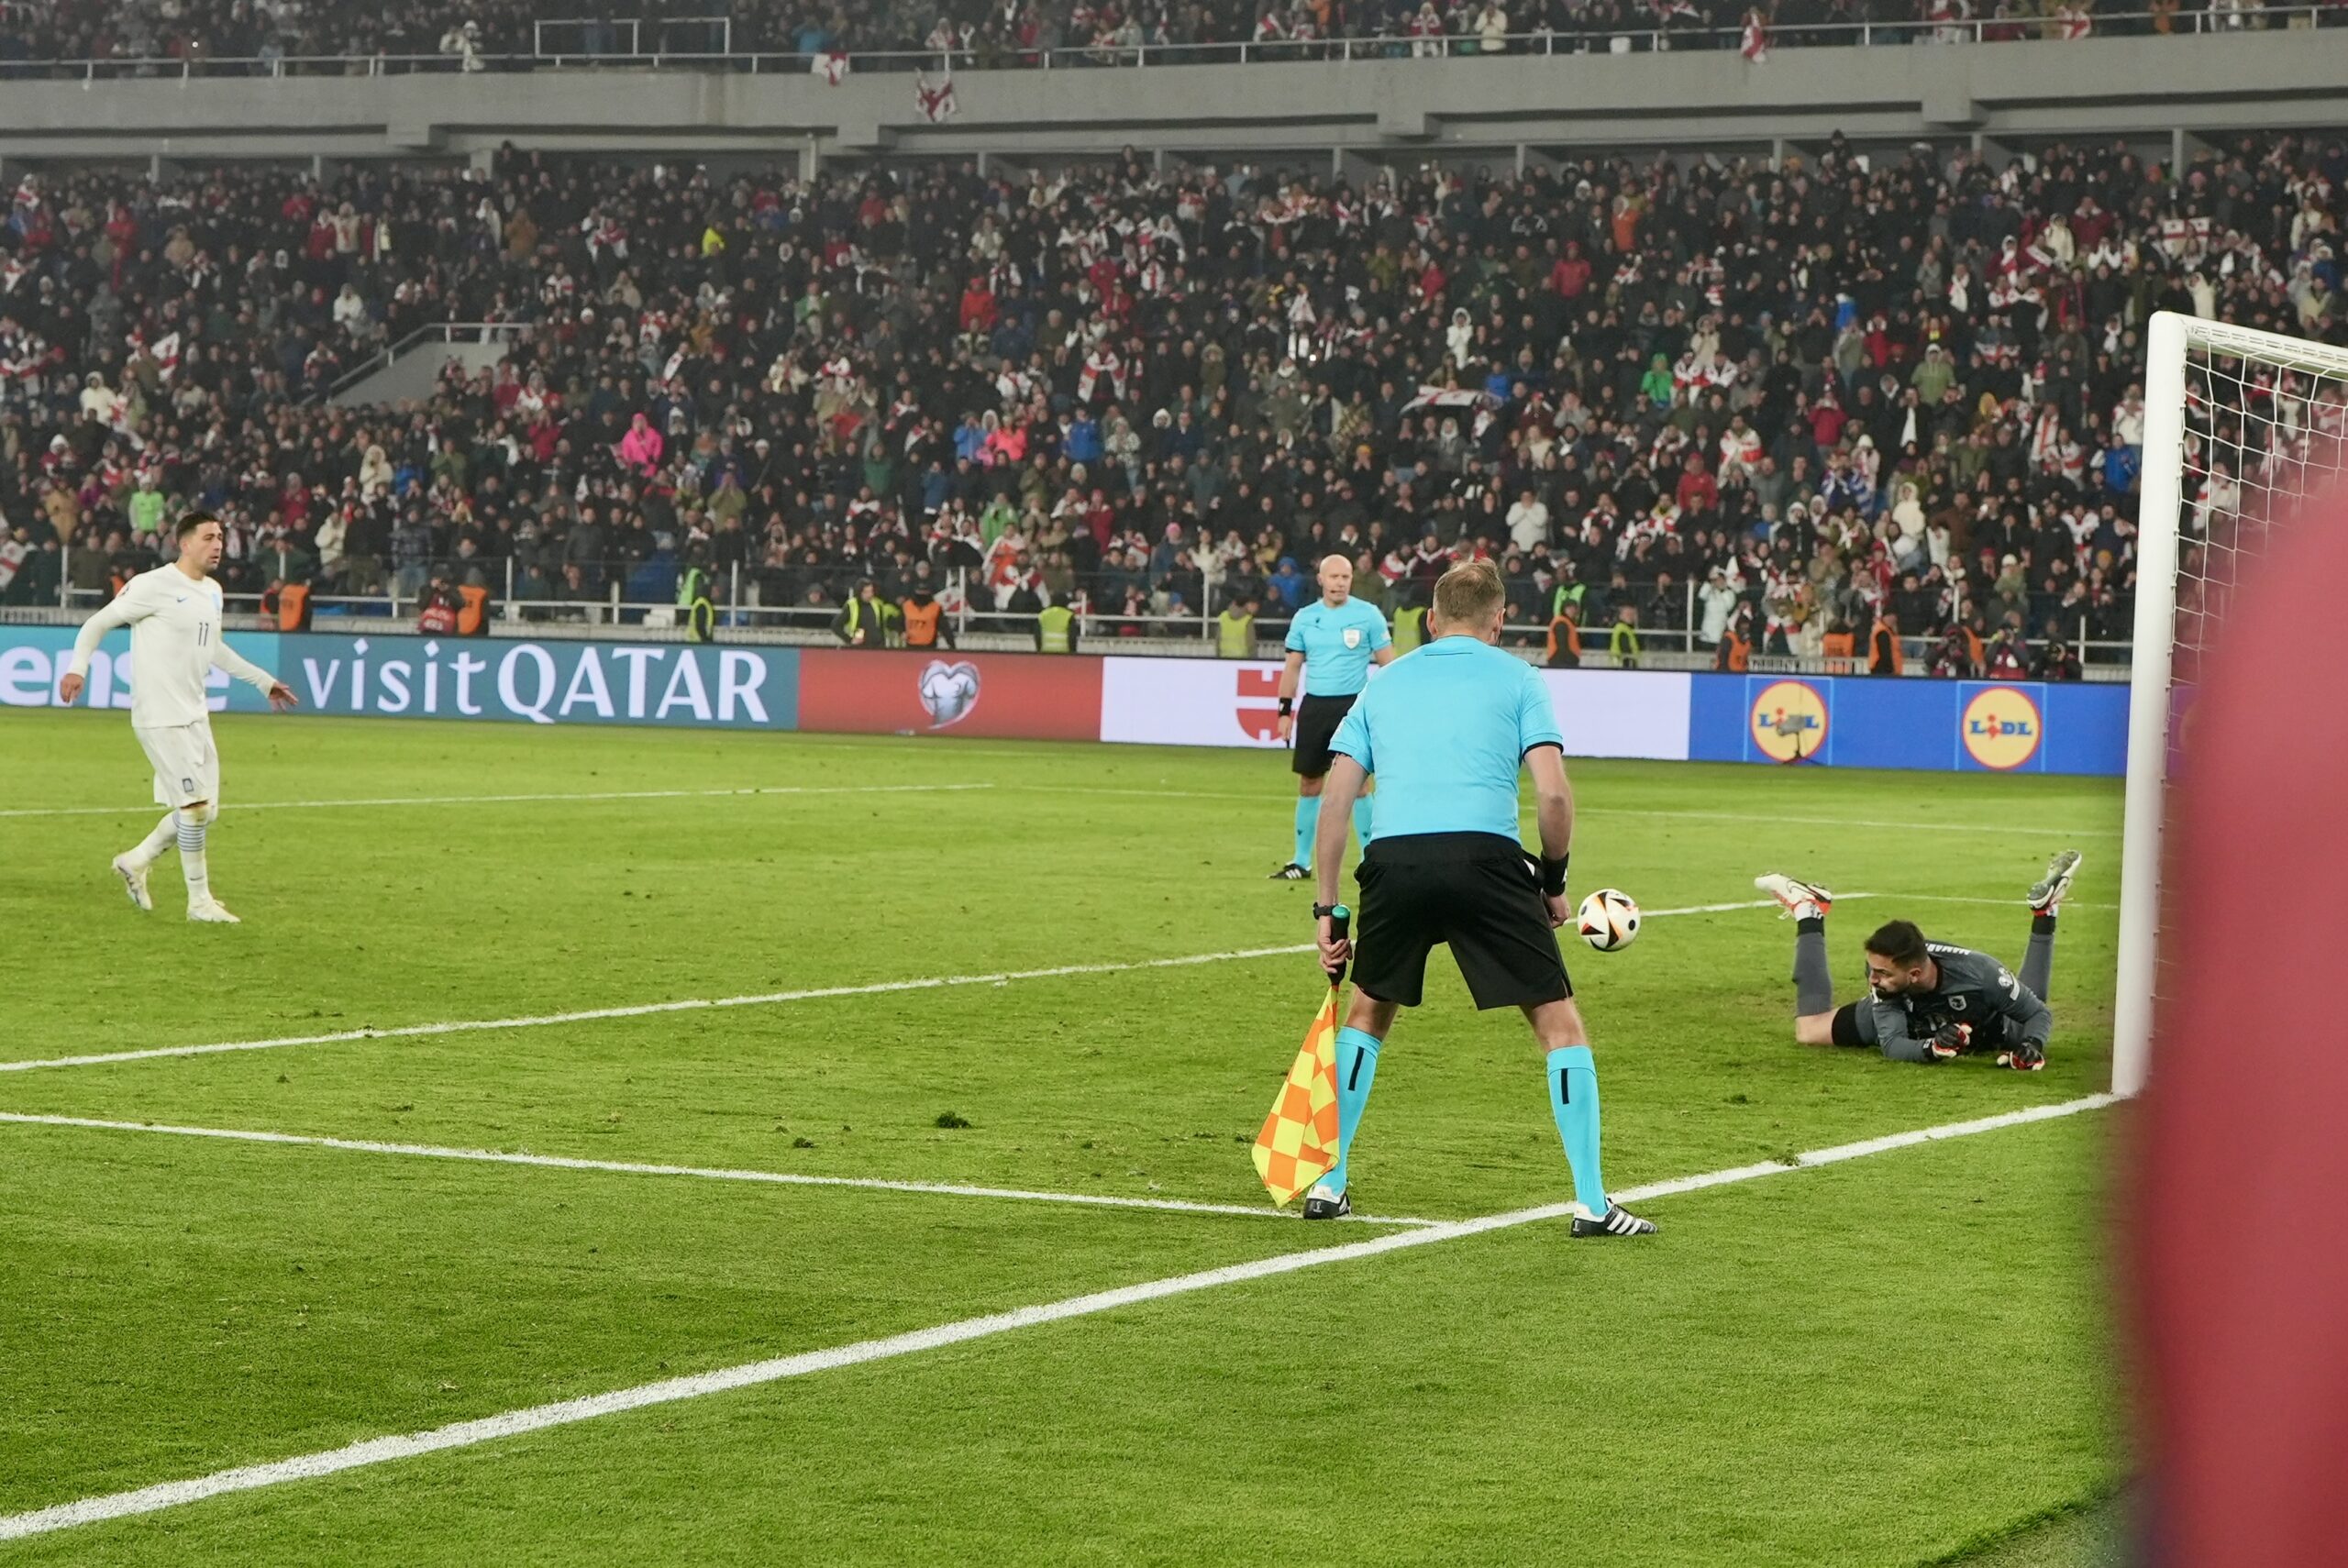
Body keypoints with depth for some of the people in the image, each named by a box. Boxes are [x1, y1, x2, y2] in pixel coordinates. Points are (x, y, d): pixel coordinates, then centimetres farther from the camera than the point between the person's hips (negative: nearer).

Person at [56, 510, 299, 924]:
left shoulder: (212, 592, 13)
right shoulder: (154, 586, -12)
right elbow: (97, 623, -7)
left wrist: (264, 681, 29)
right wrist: (78, 668, -22)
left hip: (194, 716, 9)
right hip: (160, 716, -9)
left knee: (205, 810, 9)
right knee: (195, 805, -10)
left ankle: (135, 862, 28)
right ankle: (199, 902, 0)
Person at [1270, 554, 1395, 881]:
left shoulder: (1368, 615, -2)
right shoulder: (1305, 618, 8)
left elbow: (1387, 662, 1)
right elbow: (1293, 666, 14)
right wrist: (1285, 710, 9)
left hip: (1353, 705, -4)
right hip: (1313, 706, 4)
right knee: (1308, 784, 6)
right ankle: (1301, 862, 15)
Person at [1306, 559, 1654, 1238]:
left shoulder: (1385, 684, 22)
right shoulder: (1516, 678, 14)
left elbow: (1335, 802, 16)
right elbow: (1553, 793, 1)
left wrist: (1326, 909, 18)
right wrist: (1554, 881, 15)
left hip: (1392, 858, 3)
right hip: (1485, 855, -3)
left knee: (1367, 1011, 26)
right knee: (1559, 1023, 7)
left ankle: (1329, 1184, 25)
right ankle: (1591, 1202, 2)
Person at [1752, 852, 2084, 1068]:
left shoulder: (1979, 972, -43)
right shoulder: (1884, 990, -40)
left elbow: (2038, 1014, -31)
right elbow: (1891, 1044, -43)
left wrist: (2032, 1044, -51)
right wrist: (1930, 1048, -63)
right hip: (1899, 1011, 0)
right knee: (1809, 1030, 3)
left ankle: (2044, 910, 35)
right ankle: (1808, 912, 18)